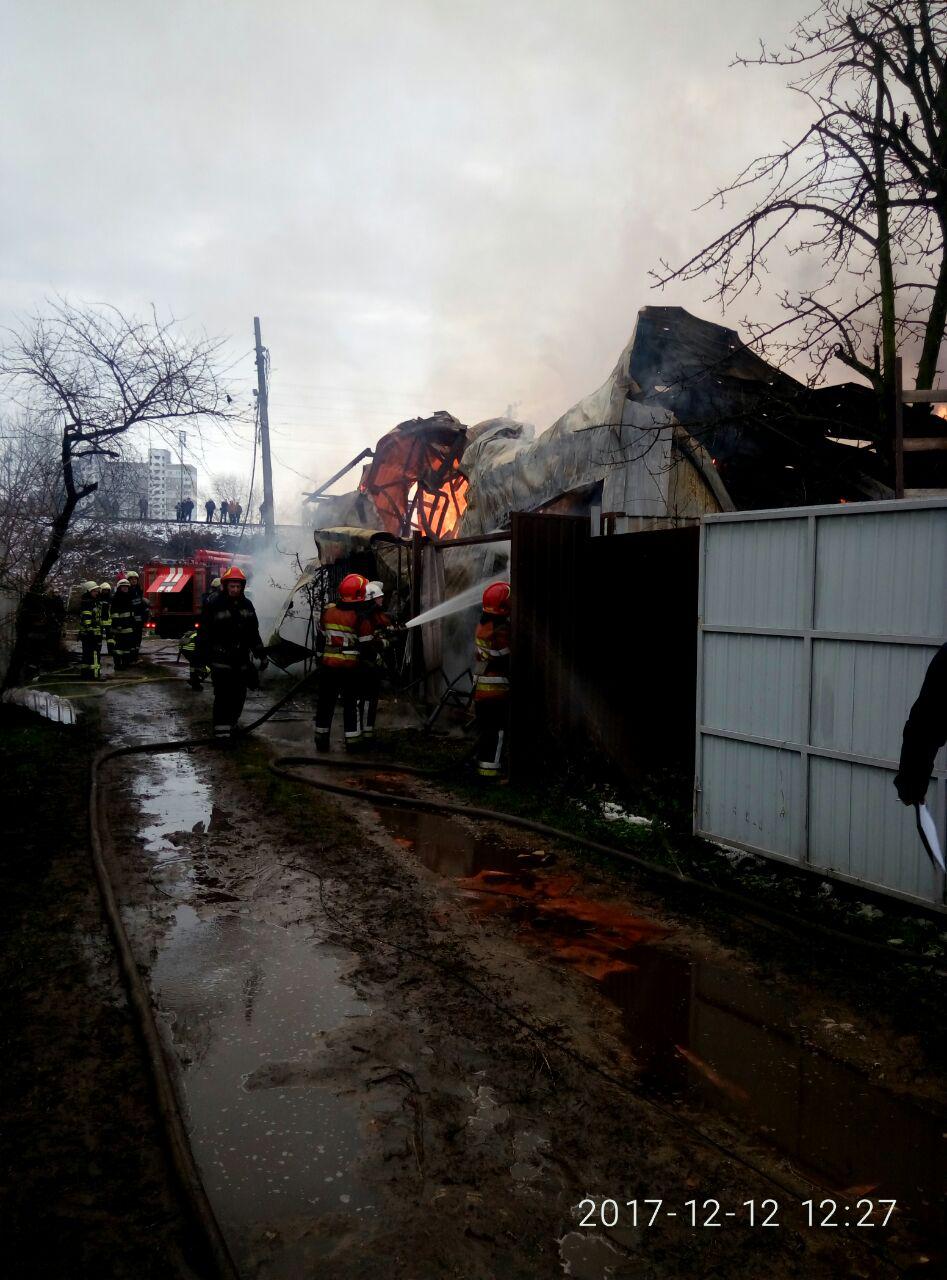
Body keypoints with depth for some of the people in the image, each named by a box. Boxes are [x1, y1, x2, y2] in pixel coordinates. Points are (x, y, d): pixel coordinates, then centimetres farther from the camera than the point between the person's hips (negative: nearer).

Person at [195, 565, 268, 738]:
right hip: (221, 661, -5)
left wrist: (261, 655, 16)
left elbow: (254, 633, 18)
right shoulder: (213, 605, -8)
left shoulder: (247, 605, 9)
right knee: (223, 696, -10)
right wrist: (201, 658, -11)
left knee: (239, 696, 9)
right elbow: (203, 634, -8)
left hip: (241, 661, 5)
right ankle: (221, 731, -6)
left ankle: (232, 724, 26)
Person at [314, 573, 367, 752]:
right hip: (351, 667, -3)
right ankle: (352, 742, 10)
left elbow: (320, 638, 8)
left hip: (328, 665, 3)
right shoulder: (359, 616, -14)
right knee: (351, 704, 7)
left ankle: (321, 740, 20)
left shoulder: (327, 611, -1)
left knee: (326, 702, 13)